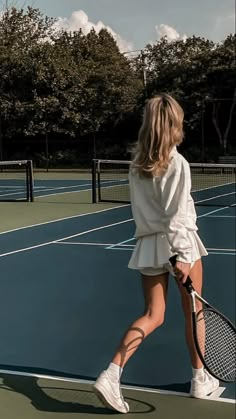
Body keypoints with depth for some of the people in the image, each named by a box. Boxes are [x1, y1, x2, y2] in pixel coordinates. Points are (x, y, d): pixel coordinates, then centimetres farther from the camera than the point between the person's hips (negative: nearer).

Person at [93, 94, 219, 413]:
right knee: (193, 312, 13)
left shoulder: (137, 164, 6)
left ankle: (111, 375, -8)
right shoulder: (177, 164, -13)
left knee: (152, 316, 7)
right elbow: (176, 216, -17)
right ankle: (200, 379, 27)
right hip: (177, 243, -5)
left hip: (148, 243, 5)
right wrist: (183, 256, -17)